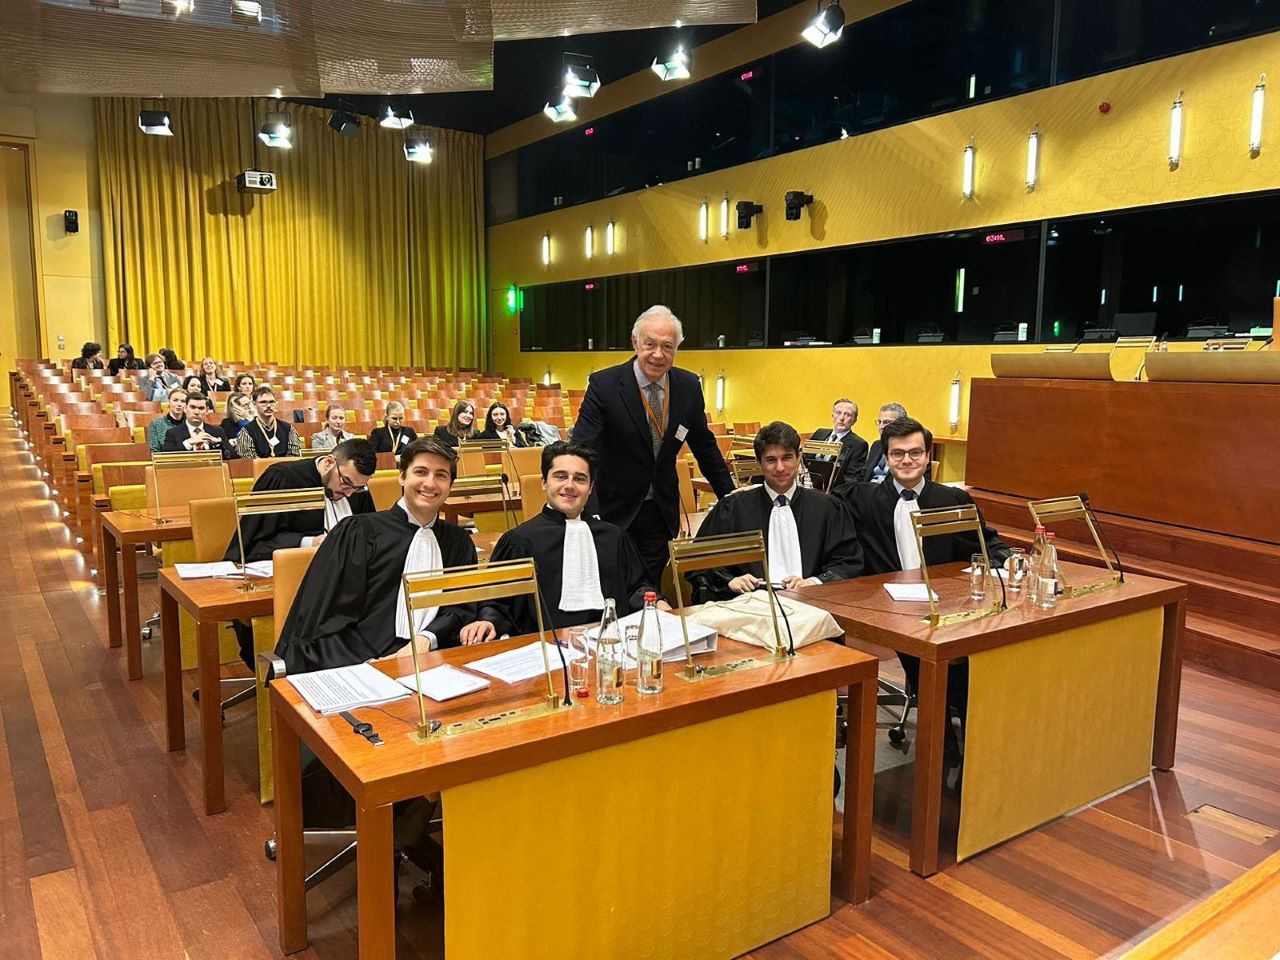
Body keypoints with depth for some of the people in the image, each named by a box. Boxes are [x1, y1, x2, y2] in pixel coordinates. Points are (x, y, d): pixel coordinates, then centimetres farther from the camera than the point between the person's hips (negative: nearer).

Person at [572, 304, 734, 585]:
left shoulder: (689, 386, -1)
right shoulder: (603, 384, -14)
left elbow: (704, 445, 11)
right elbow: (581, 448, -18)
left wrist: (729, 496, 15)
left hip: (662, 512, 3)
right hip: (614, 510, -3)